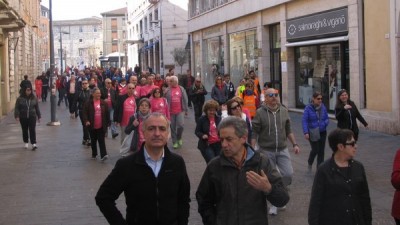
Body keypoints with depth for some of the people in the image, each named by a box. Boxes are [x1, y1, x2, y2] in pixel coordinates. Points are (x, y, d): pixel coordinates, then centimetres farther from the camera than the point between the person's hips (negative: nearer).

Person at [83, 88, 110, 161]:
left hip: (101, 126, 0)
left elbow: (107, 114, 8)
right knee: (93, 141, 13)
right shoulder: (88, 103, -3)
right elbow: (84, 113, -5)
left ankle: (103, 155, -10)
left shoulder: (103, 103, 3)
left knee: (101, 141, -4)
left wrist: (108, 123, 8)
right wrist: (86, 121, -20)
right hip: (92, 126, 0)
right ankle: (94, 154, 26)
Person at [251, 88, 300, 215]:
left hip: (282, 150, 3)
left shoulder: (283, 111, 5)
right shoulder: (260, 113, -7)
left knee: (288, 174, -6)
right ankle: (274, 203, 19)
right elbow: (254, 133, -7)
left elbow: (288, 130, 14)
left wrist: (294, 144, 8)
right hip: (267, 151, -3)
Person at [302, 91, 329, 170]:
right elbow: (304, 120, -13)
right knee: (315, 150, -5)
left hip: (322, 132, 4)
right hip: (312, 133, -4)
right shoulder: (308, 108, -11)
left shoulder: (323, 107, 1)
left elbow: (327, 118, 9)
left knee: (321, 151, 5)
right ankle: (310, 163, 26)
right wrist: (306, 132, -22)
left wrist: (325, 123, -15)